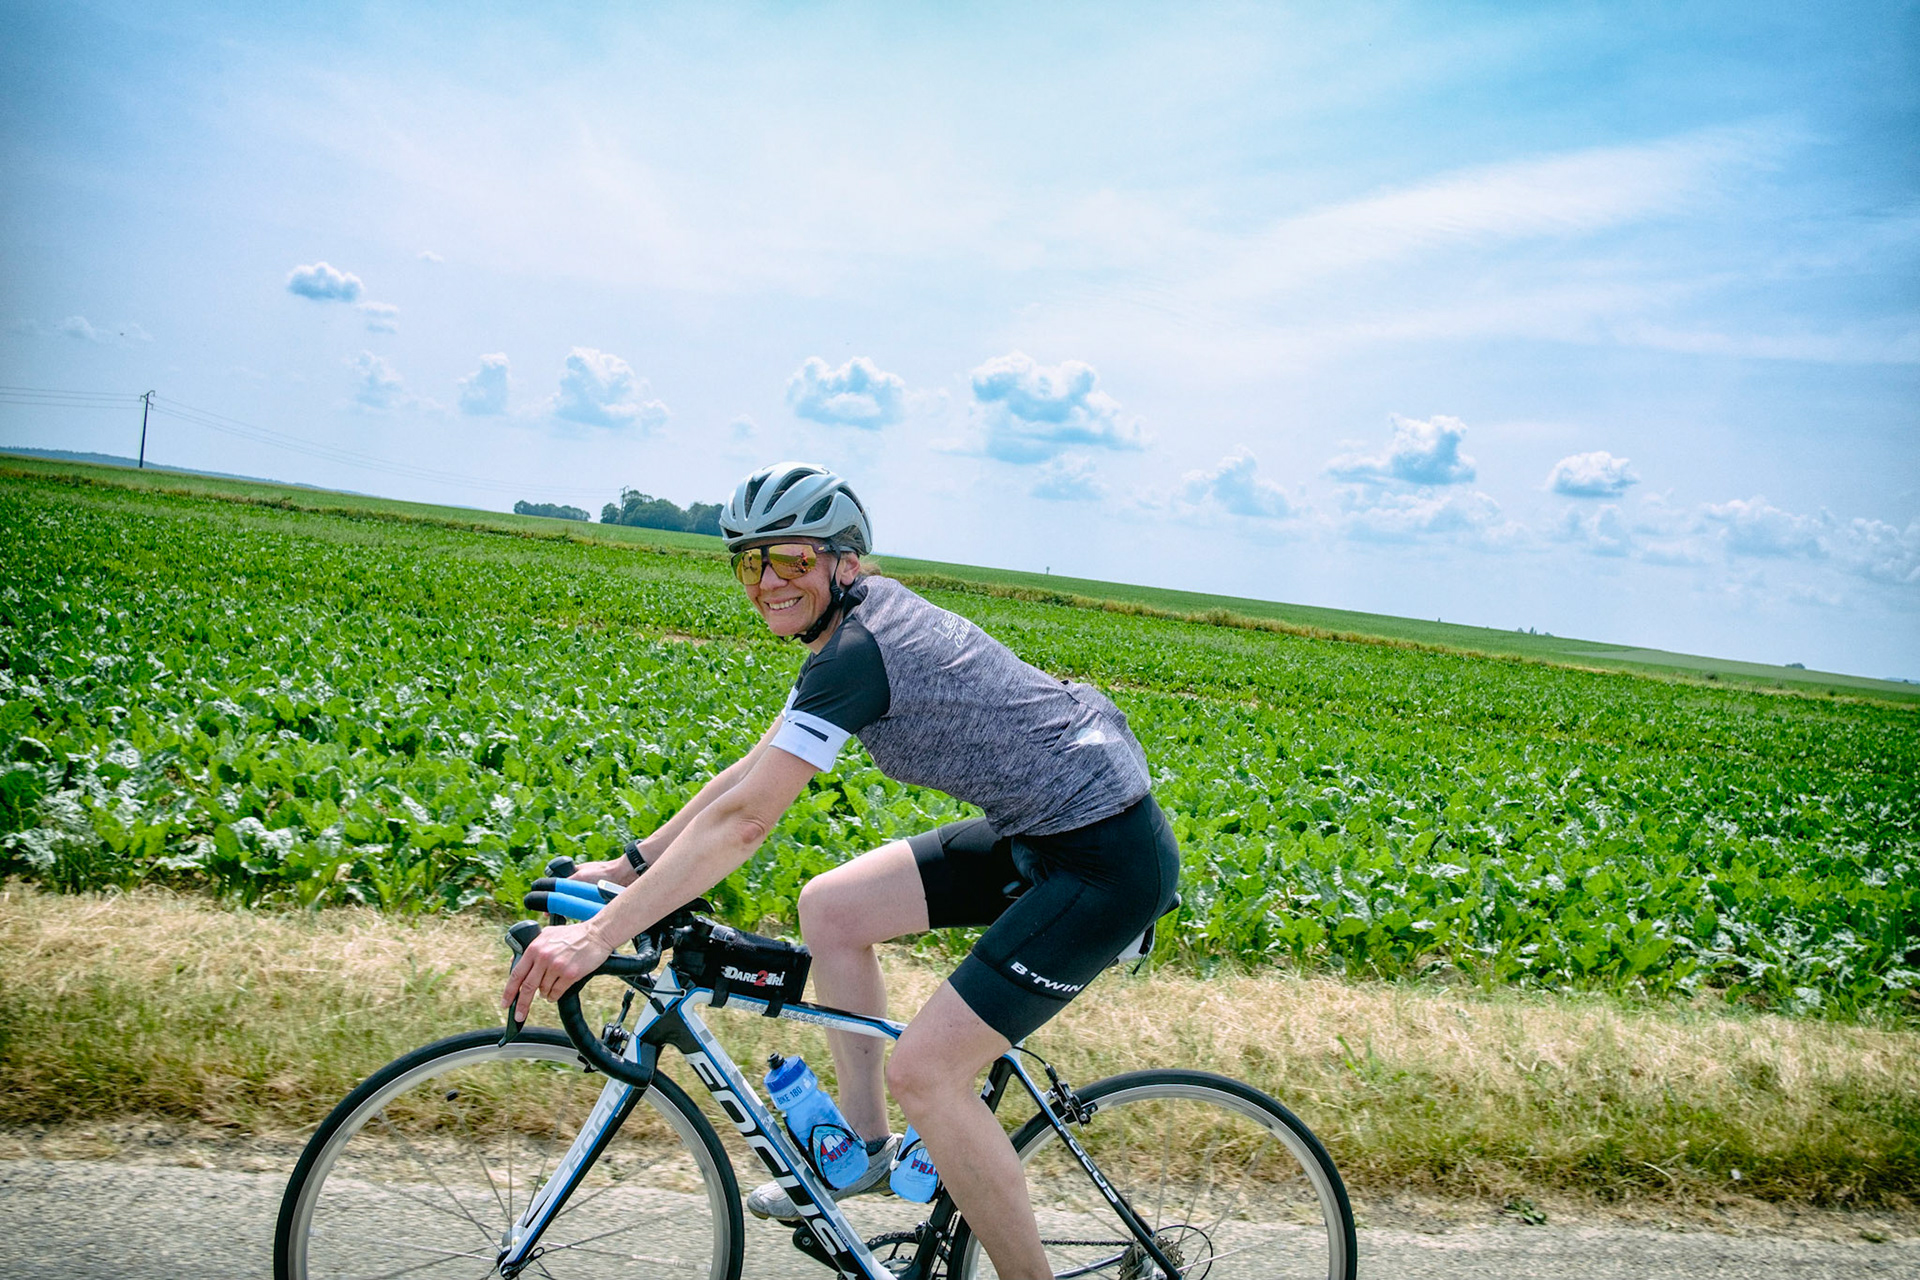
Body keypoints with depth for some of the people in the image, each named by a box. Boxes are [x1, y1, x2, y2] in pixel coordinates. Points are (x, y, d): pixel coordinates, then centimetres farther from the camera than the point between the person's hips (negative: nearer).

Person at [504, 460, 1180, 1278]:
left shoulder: (857, 650, -21)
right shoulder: (860, 622, 8)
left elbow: (744, 819, -25)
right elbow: (752, 771, 13)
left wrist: (597, 936, -23)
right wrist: (628, 866, 14)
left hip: (1108, 858, -10)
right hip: (1041, 832, 10)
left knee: (923, 1071, -12)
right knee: (830, 908, 9)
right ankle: (866, 1148, 22)